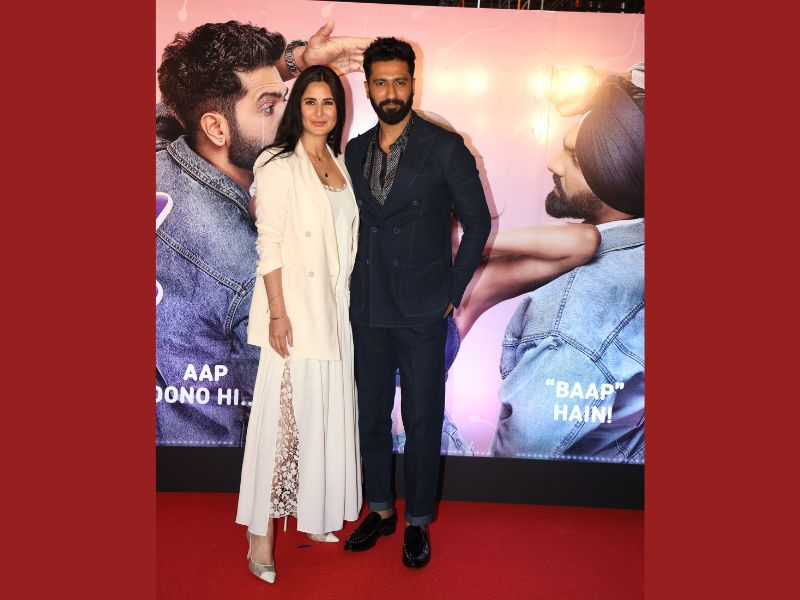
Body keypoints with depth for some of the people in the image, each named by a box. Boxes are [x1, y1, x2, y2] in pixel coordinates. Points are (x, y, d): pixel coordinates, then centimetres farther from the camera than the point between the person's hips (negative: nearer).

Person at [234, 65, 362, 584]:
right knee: (283, 413, -5)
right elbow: (269, 245, -13)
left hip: (334, 307, 7)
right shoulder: (279, 164, -7)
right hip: (294, 307, -7)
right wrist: (278, 313, -18)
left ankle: (312, 514, 29)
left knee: (325, 413, 13)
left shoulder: (339, 163, 13)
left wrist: (345, 301, 13)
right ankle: (261, 533, 7)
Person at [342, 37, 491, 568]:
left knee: (422, 420, 5)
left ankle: (418, 522, 23)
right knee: (372, 414, 13)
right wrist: (356, 285, 9)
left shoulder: (445, 148, -5)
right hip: (368, 309, 5)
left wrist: (452, 292, -5)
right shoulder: (354, 151, 9)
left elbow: (478, 222, -2)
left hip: (422, 311, -4)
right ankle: (381, 510, 31)